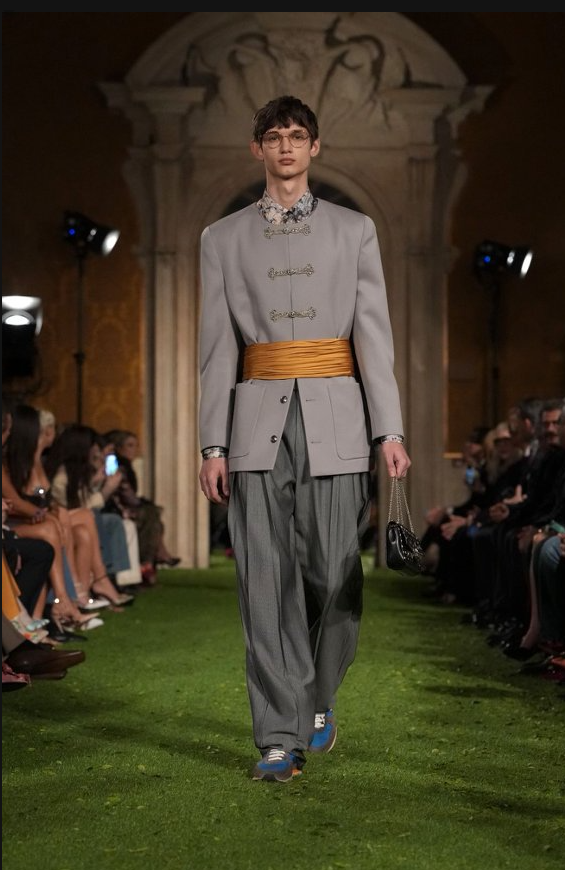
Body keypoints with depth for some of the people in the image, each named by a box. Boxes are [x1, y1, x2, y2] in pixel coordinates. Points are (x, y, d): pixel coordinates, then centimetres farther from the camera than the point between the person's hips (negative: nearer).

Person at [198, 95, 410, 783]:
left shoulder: (354, 230, 11)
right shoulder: (222, 239, 11)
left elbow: (374, 334, 5)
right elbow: (217, 349, 8)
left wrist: (389, 430, -4)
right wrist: (212, 445, 1)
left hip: (334, 419, 0)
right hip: (258, 420, 0)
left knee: (334, 573, 0)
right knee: (267, 580, -5)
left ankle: (319, 700, 26)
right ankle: (280, 737, -1)